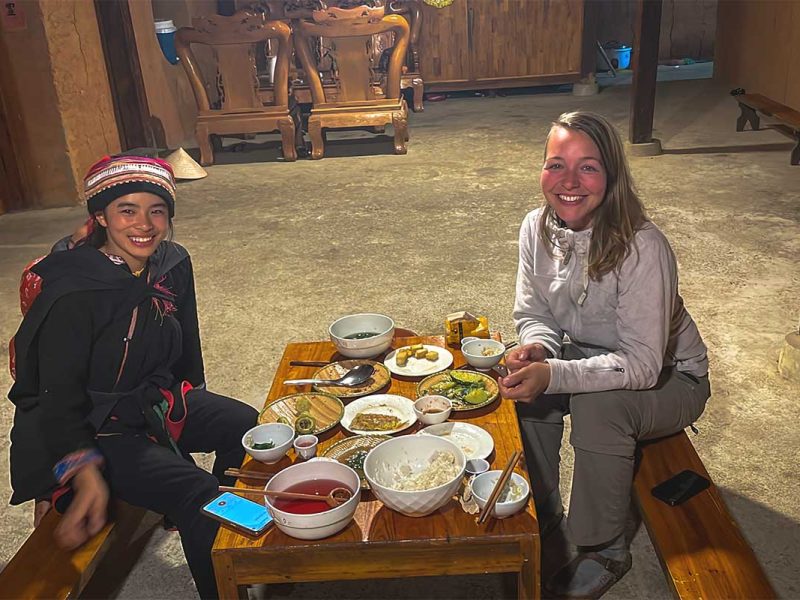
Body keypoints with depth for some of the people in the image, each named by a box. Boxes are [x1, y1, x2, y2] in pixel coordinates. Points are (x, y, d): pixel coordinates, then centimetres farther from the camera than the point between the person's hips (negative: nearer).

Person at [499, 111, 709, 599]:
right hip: (589, 357, 6)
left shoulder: (643, 247, -31)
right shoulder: (538, 229, -12)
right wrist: (538, 346, -26)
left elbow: (642, 365, -32)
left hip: (669, 377, -5)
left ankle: (604, 550, -7)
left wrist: (554, 374, -44)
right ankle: (543, 509, 6)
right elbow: (533, 314, -2)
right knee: (524, 379, -19)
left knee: (597, 404, -33)